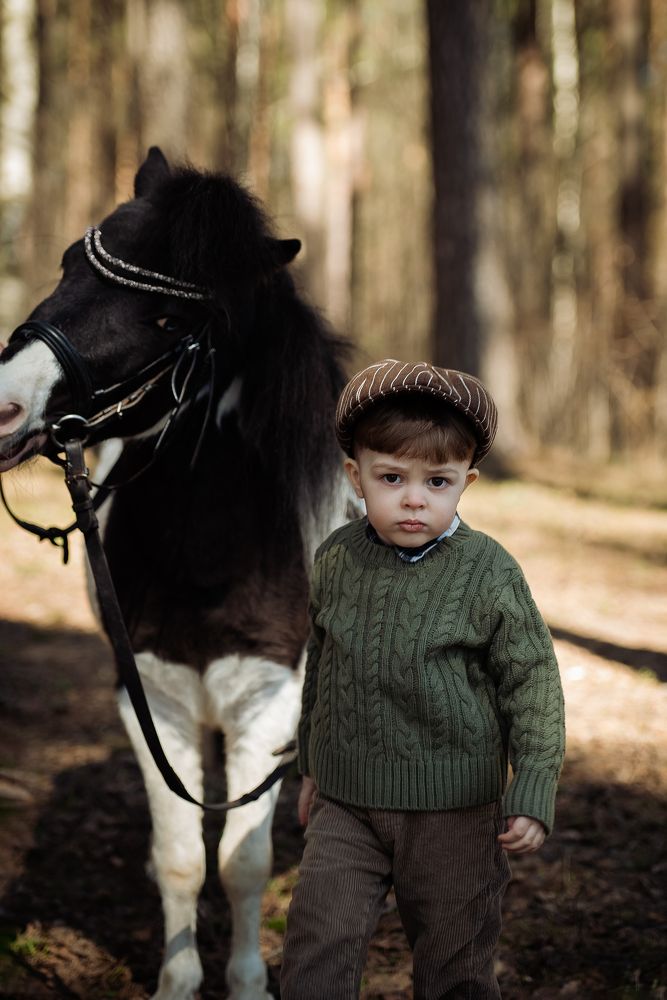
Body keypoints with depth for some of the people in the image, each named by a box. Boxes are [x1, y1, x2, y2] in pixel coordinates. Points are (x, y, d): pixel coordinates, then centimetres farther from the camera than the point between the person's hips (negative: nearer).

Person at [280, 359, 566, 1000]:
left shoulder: (489, 574, -12)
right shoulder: (336, 560, 0)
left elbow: (533, 683, -6)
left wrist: (533, 796, -11)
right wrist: (312, 766, 21)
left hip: (452, 811, -2)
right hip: (345, 804, 3)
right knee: (316, 946, -5)